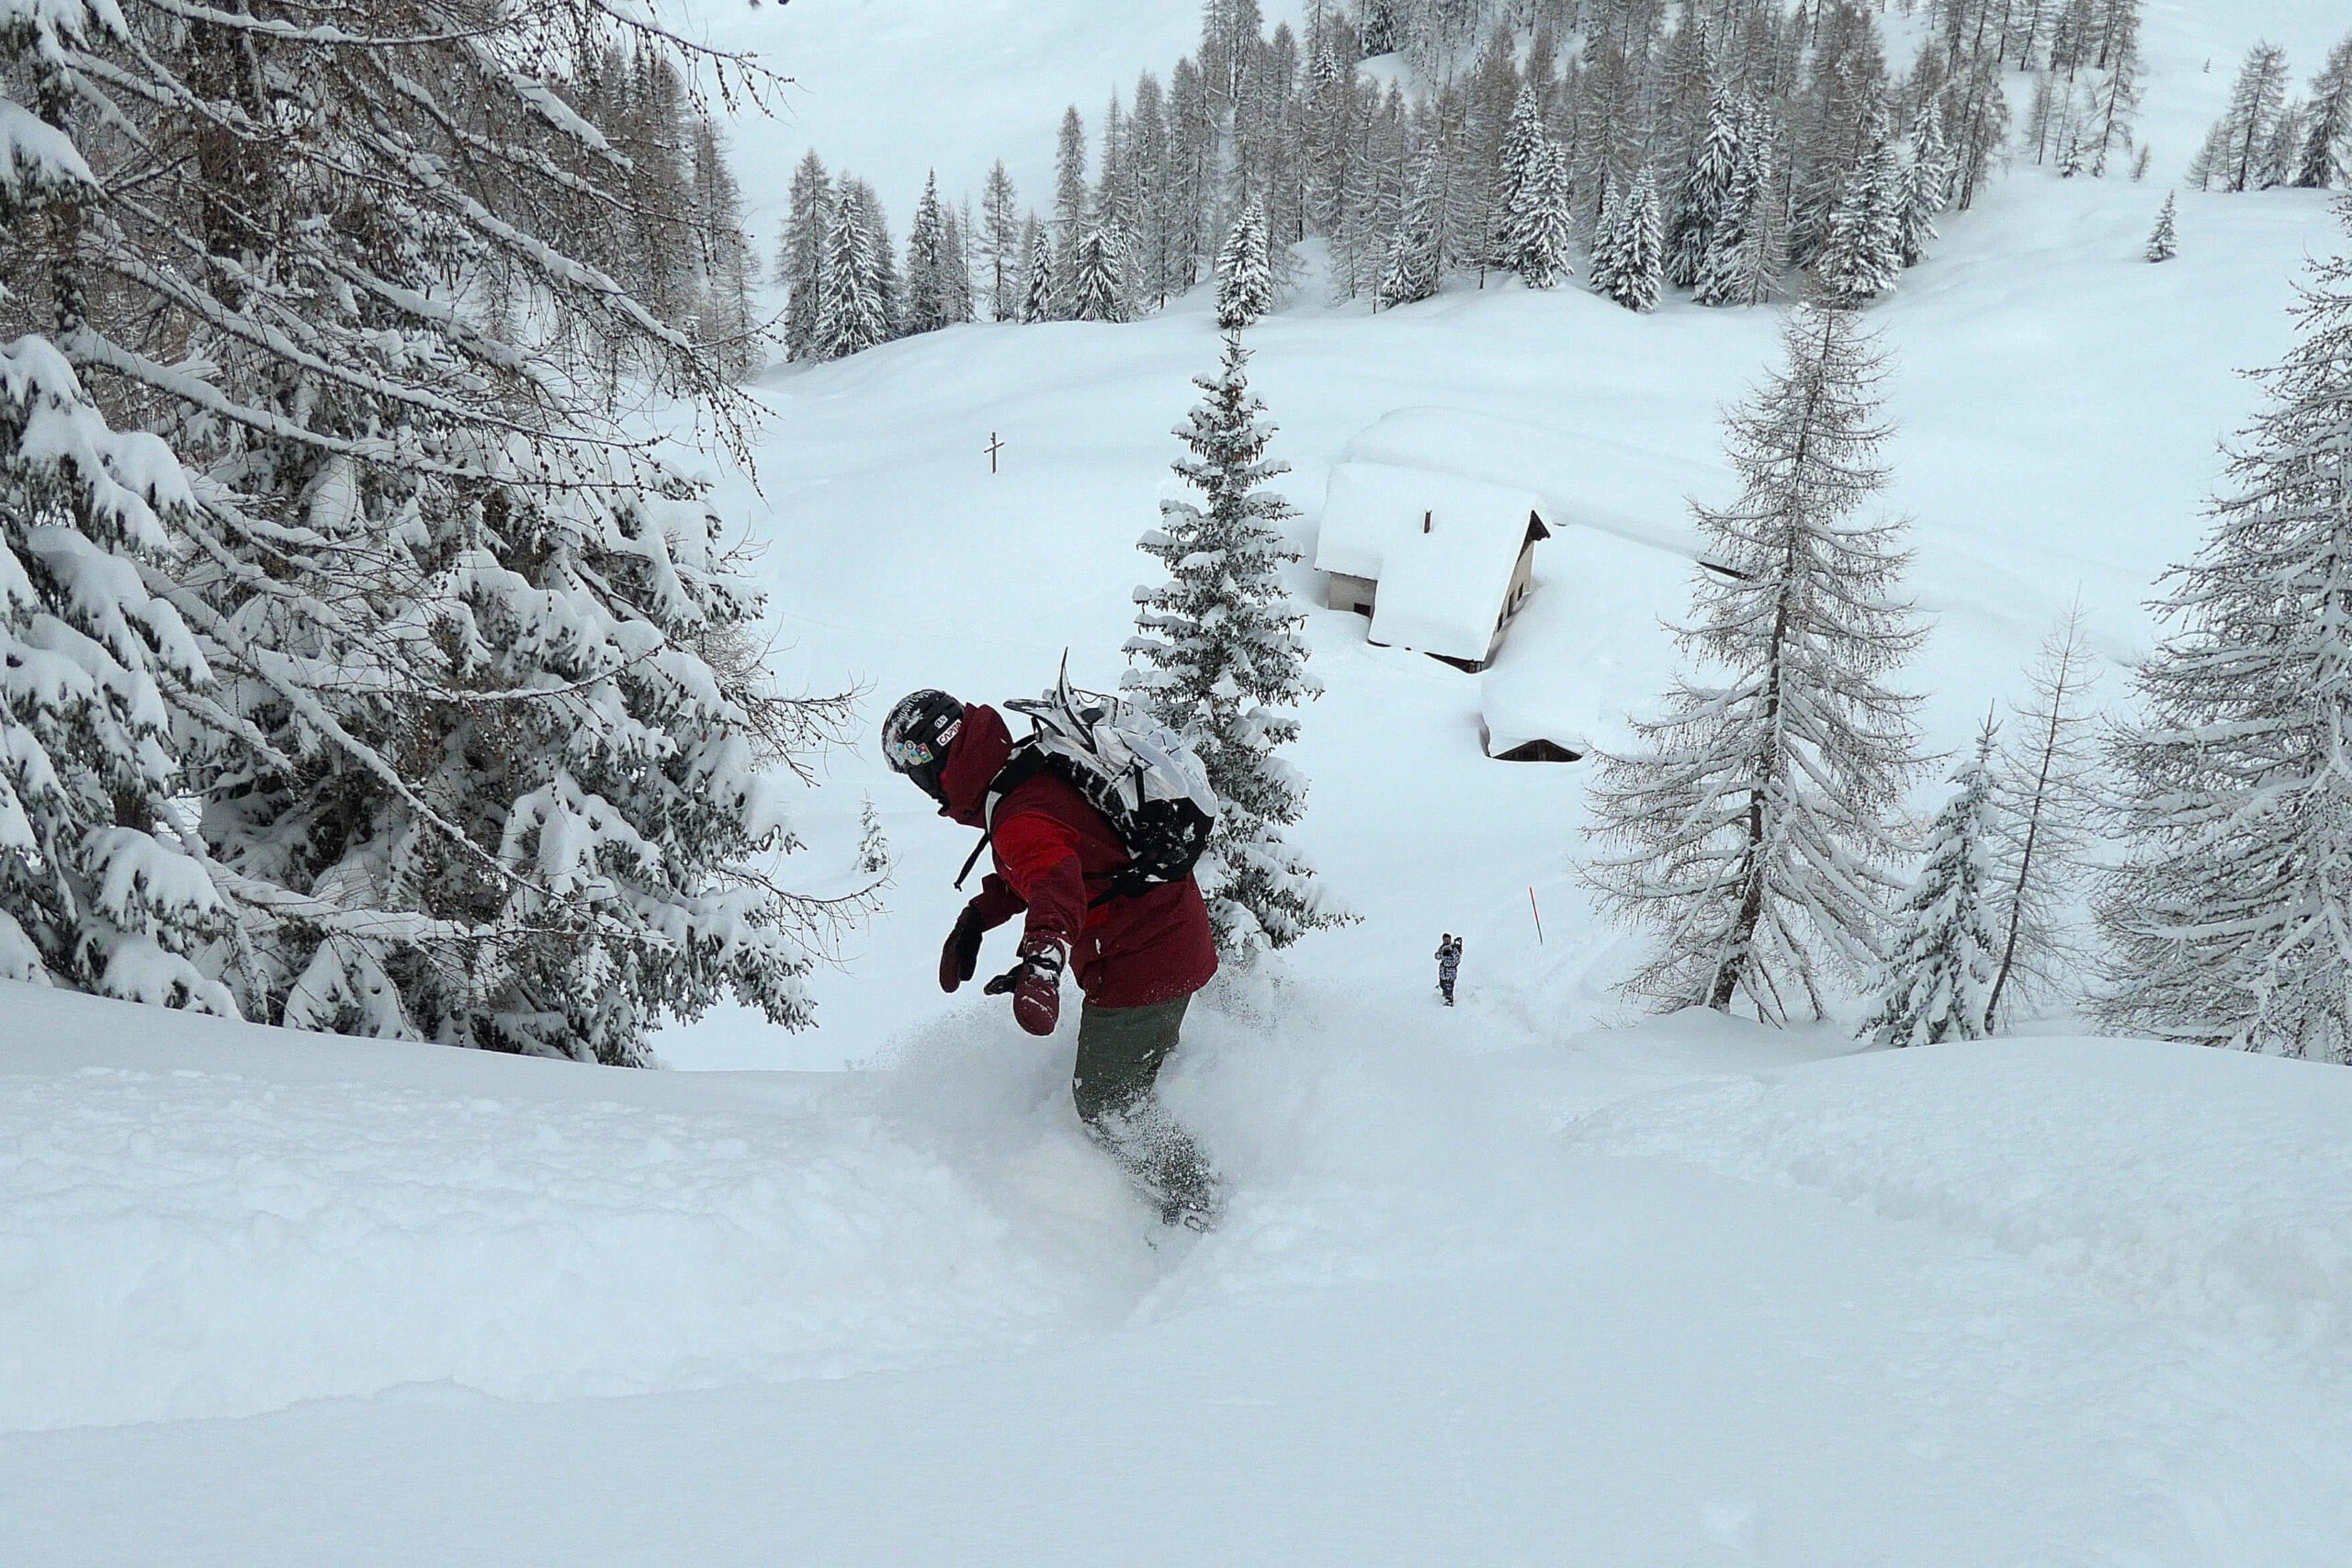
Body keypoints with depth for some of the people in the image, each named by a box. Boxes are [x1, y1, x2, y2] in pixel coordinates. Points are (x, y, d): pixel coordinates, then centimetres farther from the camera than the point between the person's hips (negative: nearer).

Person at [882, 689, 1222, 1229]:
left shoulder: (1019, 817, -27)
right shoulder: (1037, 767, 6)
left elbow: (1056, 886, -47)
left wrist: (1041, 965, -62)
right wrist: (975, 917, 24)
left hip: (1134, 968, -10)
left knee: (1105, 1104, 4)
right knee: (1142, 1074, 28)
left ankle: (1195, 1206, 14)